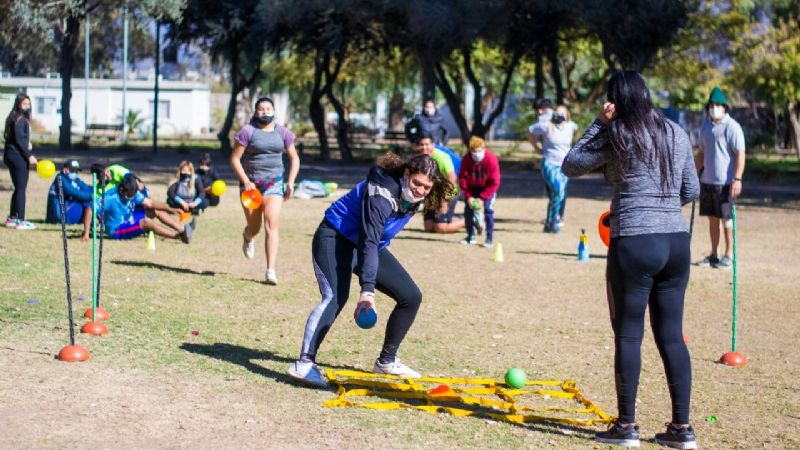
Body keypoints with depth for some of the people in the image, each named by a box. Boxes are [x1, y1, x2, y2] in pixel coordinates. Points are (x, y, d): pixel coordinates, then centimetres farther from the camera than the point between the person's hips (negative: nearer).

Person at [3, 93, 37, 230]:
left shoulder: (15, 118, 15)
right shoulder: (20, 120, -14)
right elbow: (19, 139, -19)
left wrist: (29, 153, 13)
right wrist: (29, 156, -17)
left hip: (11, 156, 10)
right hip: (18, 157, -10)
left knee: (18, 188, 17)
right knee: (21, 189, -5)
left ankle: (12, 218, 22)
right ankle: (20, 221, -4)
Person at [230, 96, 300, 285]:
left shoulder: (282, 133, 5)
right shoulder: (248, 131, -5)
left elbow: (294, 158, 14)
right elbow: (234, 158, -5)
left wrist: (290, 182, 2)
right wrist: (245, 181, -15)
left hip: (274, 182, 1)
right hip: (250, 183, -1)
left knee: (272, 225, -14)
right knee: (254, 228, 10)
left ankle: (271, 271, -17)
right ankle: (247, 237, 50)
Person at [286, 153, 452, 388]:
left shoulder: (412, 196, -5)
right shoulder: (383, 191, -29)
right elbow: (369, 241, -37)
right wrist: (367, 289, -45)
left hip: (370, 245, 9)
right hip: (335, 238, -8)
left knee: (411, 296, 4)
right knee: (335, 298, -31)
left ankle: (386, 361, 16)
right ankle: (304, 364, -39)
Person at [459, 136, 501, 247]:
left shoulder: (491, 159, -27)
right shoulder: (466, 160, -19)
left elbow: (494, 183, -23)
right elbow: (462, 179, -13)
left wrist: (482, 198, -25)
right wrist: (468, 196, -23)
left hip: (487, 188, -3)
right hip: (472, 187, 3)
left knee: (488, 209, -16)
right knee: (468, 209, -4)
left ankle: (489, 239, -11)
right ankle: (471, 236, 13)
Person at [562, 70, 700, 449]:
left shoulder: (617, 135, -6)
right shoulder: (677, 134, 10)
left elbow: (570, 166, 5)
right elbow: (691, 192, 15)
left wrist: (598, 124, 5)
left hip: (633, 244, -5)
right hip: (677, 242, 5)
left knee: (628, 335, 4)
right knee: (671, 335, 10)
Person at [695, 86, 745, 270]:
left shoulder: (732, 127, -10)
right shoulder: (705, 126, 12)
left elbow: (740, 154, -14)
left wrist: (737, 179, -21)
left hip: (725, 182, -7)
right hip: (707, 181, 7)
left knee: (726, 219, 0)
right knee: (712, 219, 12)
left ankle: (729, 255, 8)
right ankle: (713, 255, 20)